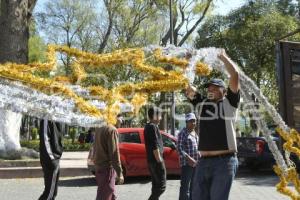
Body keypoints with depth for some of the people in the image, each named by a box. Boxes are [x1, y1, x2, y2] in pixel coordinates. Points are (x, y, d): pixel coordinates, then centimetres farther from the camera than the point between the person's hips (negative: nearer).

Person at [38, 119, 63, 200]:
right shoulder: (47, 119, -15)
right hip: (51, 160, -9)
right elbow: (45, 139, -20)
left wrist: (56, 158, 15)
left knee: (53, 191, 14)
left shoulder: (55, 121, 13)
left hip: (55, 158, 9)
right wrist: (51, 158, -20)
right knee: (50, 190, -4)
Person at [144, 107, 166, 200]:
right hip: (156, 160, -10)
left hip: (151, 160, 10)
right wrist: (159, 161, -18)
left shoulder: (148, 126, 16)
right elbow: (155, 146, -21)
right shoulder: (153, 127, -15)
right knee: (161, 185, -6)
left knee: (156, 185, 15)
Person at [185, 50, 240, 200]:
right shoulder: (201, 103, 15)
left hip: (225, 161, -4)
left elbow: (235, 75, -4)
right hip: (203, 161, 4)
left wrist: (223, 57, 9)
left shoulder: (229, 103, 4)